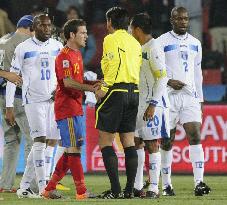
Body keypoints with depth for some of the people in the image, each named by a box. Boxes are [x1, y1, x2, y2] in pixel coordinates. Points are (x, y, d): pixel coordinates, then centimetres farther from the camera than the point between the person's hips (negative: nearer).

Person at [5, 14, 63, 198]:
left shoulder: (57, 47, 9)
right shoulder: (23, 48, -3)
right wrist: (9, 106, -4)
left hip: (53, 100, 5)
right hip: (33, 100, -5)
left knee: (41, 143, 4)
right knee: (40, 140, -13)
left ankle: (24, 186, 12)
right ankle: (43, 188, -14)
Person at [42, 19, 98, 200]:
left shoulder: (77, 54, 18)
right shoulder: (64, 56, -13)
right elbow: (68, 82, -22)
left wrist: (95, 82, 9)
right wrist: (91, 88, -26)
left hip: (76, 108, 10)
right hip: (67, 108, -10)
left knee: (71, 150, 11)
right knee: (74, 149, -8)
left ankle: (50, 188, 16)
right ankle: (82, 192, -7)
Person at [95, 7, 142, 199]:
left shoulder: (112, 39, -5)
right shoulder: (135, 42, 16)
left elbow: (115, 65, -17)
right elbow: (138, 69, 11)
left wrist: (104, 88, -12)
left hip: (116, 91, -7)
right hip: (134, 93, 7)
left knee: (105, 141, -3)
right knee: (128, 141, 9)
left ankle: (115, 189, -11)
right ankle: (129, 189, 7)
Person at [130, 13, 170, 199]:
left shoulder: (153, 49, -14)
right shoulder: (140, 48, 14)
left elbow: (162, 78, -18)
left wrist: (153, 105, -21)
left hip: (153, 102, -9)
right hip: (139, 102, 9)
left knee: (152, 144, -6)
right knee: (136, 142, 10)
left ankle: (154, 188, -3)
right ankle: (137, 187, 15)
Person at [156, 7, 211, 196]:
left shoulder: (195, 43, 14)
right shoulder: (161, 42, -1)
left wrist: (200, 99, 15)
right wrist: (168, 82, -16)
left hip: (190, 97, 3)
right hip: (168, 96, -3)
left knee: (195, 136, -10)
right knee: (167, 142, 1)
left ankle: (199, 183, -16)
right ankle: (166, 184, 11)